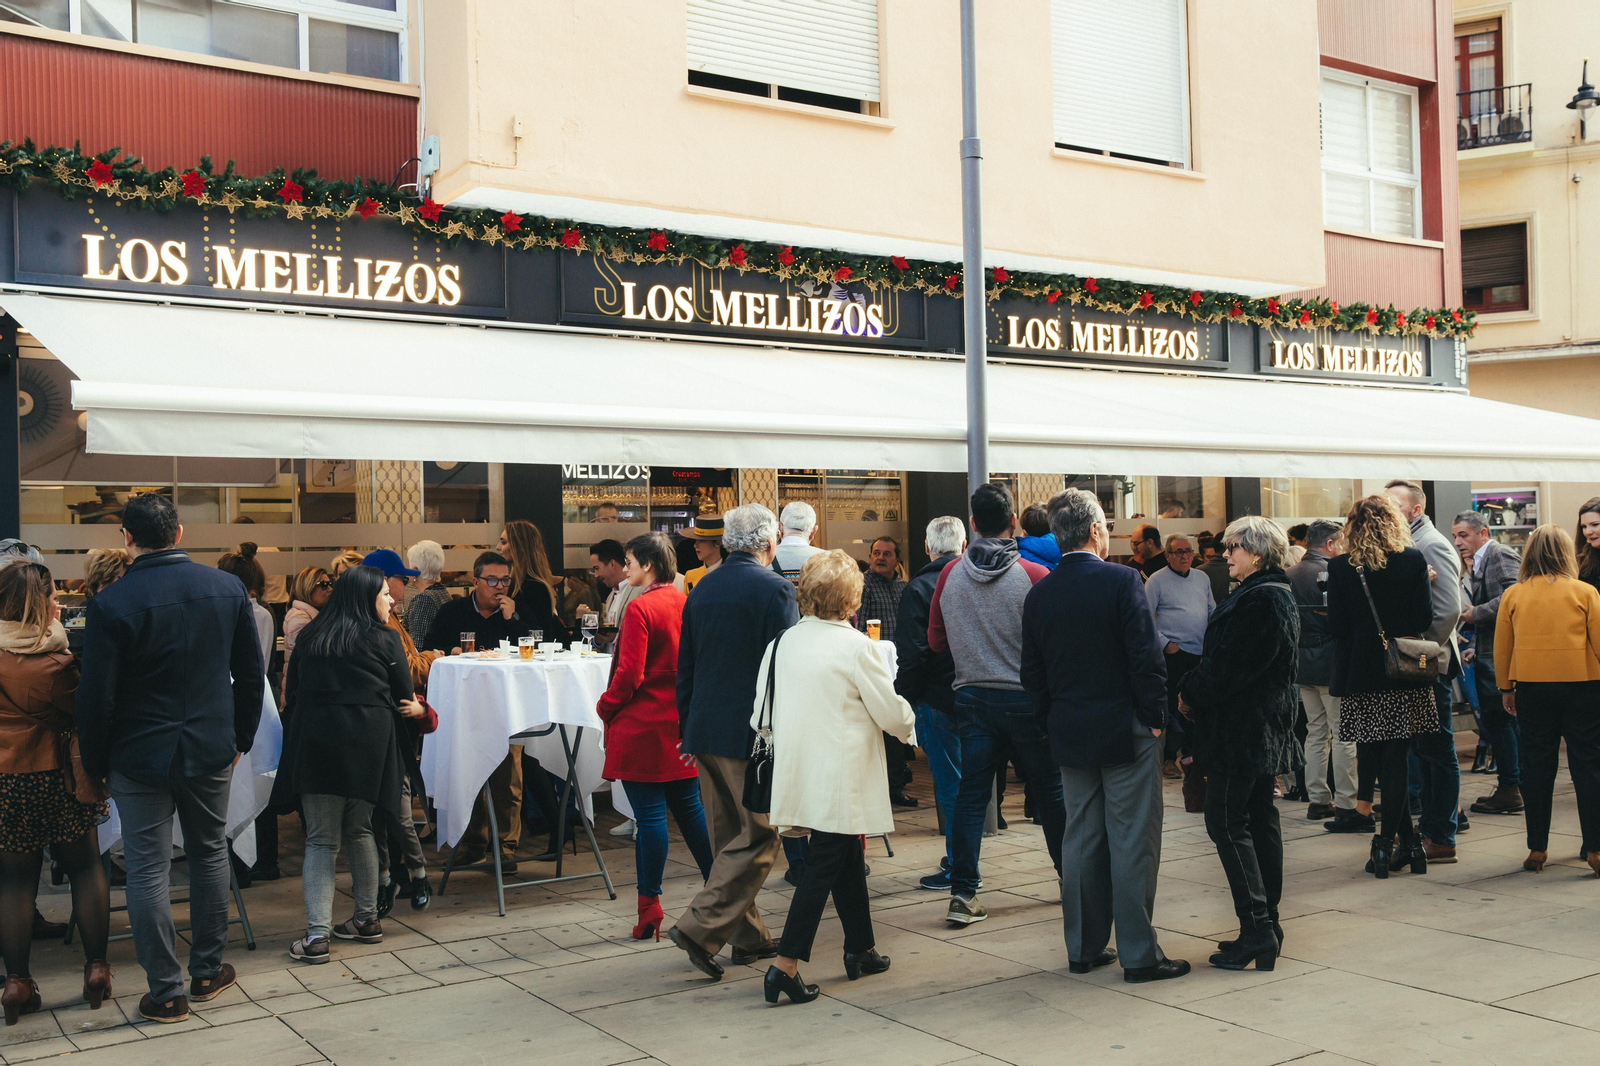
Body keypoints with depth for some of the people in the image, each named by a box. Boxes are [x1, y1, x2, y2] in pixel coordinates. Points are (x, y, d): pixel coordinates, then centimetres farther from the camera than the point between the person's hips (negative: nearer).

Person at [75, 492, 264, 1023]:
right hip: (211, 750, 3)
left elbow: (97, 697, -11)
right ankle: (207, 970, 29)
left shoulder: (109, 604, -15)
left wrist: (95, 765, 2)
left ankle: (166, 991, 12)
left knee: (147, 870, 6)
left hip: (139, 757, -3)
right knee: (210, 854, 19)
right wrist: (240, 738, 15)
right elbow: (251, 674, 4)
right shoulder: (227, 588, -3)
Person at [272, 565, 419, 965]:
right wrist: (415, 709, 29)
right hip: (367, 742, -1)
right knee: (359, 830, 15)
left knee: (321, 839, 3)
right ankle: (366, 919, 22)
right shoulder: (384, 639, 4)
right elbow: (404, 699, 8)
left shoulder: (310, 637, 13)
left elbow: (290, 694, 17)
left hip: (314, 740, 1)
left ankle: (316, 935, -6)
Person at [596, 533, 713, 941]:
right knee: (690, 808, 15)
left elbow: (629, 674, -16)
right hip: (682, 722, 7)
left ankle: (649, 908, 5)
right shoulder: (685, 604, 6)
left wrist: (606, 708, -2)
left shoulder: (641, 608, -15)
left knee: (649, 815, -1)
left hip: (643, 724, -7)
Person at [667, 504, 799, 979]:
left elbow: (684, 668, 14)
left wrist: (687, 731, 21)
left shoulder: (701, 590, 10)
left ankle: (747, 936, 22)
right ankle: (701, 928, -8)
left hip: (705, 732, 7)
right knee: (758, 837, 0)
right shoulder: (774, 589, -11)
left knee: (729, 836, 14)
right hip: (755, 731, -7)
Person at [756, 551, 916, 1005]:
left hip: (799, 772, 7)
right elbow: (892, 713, -8)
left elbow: (764, 713, 9)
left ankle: (861, 949, 31)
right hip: (840, 776, -7)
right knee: (824, 866, -2)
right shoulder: (855, 646, -14)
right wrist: (907, 720, 15)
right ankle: (786, 964, -5)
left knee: (847, 859, 20)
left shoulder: (783, 643, 2)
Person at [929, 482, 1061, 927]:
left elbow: (936, 640, 7)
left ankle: (962, 894, 1)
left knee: (971, 794, 5)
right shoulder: (1033, 576, -13)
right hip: (1026, 698, -2)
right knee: (1050, 790, 13)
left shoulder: (949, 576, -3)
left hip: (972, 697, 2)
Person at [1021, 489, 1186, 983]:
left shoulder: (1039, 594, 3)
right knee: (1133, 842, 1)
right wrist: (1154, 716, -4)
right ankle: (1139, 955, 5)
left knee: (1080, 839, 12)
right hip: (1125, 731, -5)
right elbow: (1147, 656, -14)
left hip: (1070, 736, 5)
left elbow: (1032, 673, 7)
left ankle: (1083, 947, 19)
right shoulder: (1122, 581, -12)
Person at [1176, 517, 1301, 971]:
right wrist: (1196, 690, 8)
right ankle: (1267, 925, 19)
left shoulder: (1260, 600, -19)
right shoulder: (1278, 595, 15)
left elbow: (1229, 666, -21)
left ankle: (1257, 928, -6)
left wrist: (1190, 695, -8)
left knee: (1226, 821, -6)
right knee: (1260, 820, 13)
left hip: (1241, 728, -11)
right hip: (1265, 727, 11)